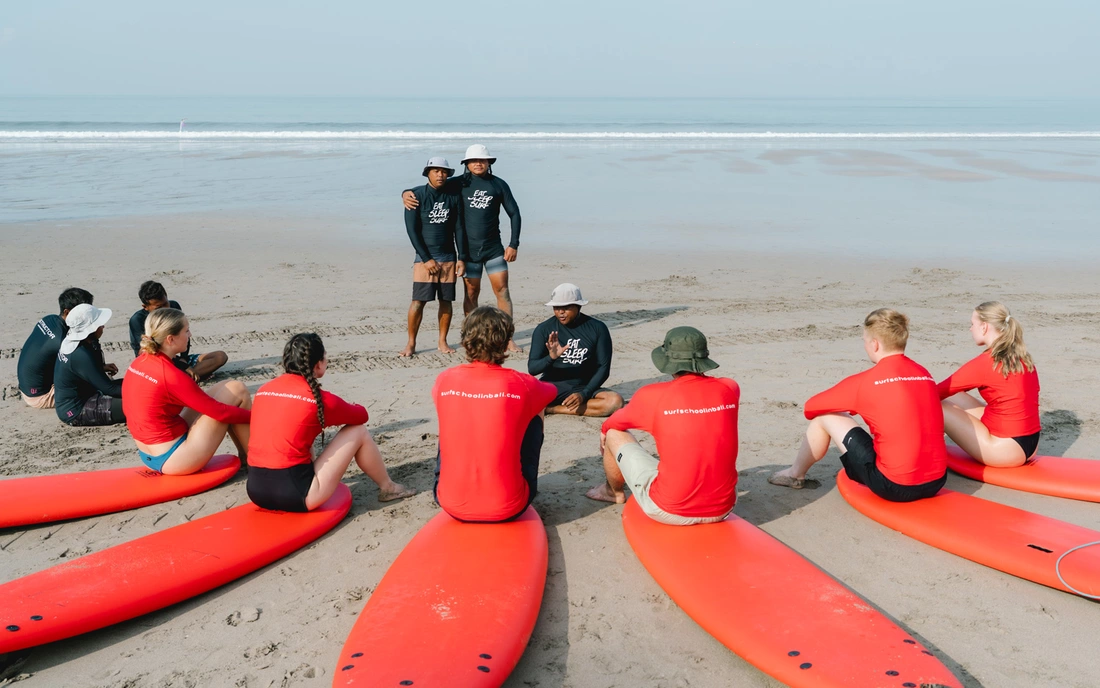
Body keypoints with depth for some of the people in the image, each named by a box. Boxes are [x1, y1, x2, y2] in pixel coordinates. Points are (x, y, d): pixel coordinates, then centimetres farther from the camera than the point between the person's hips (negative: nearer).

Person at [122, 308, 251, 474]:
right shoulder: (170, 375, -23)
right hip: (173, 460, -9)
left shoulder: (139, 363, 2)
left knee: (225, 388, 13)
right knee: (237, 390, -3)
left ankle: (245, 453, 17)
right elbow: (220, 412, -17)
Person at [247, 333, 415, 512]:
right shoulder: (318, 398, -6)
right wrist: (348, 409, 34)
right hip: (295, 494, -7)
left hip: (256, 490, 7)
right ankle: (388, 488, 24)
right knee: (358, 431, 9)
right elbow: (361, 415, 12)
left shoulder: (264, 390, 10)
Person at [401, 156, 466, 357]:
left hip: (448, 257, 3)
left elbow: (459, 229, 8)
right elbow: (412, 229, -6)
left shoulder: (453, 196, 6)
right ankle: (411, 343, 2)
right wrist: (426, 259, -10)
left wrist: (462, 258, 2)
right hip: (424, 257, -3)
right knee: (418, 300, -8)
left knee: (446, 300, 4)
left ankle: (442, 342, 16)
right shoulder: (416, 195, -3)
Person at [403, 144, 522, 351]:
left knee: (502, 290, -4)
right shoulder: (460, 184, 1)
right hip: (468, 249, 0)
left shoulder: (499, 184, 3)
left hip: (494, 247, 0)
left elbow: (514, 213, 6)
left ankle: (508, 339, -2)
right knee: (471, 292, 5)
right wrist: (407, 193, -17)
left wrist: (514, 244, -1)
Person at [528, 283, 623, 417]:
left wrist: (584, 394, -14)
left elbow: (603, 368, -1)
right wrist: (551, 357, -27)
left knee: (615, 402, -29)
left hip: (584, 387, 3)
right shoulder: (544, 329, -3)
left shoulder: (597, 328, -2)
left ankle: (551, 408, -18)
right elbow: (532, 368, -6)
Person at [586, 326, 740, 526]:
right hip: (723, 509, 4)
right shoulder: (729, 389, -4)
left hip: (670, 511, -4)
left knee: (615, 434, 16)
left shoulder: (653, 395, -11)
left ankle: (614, 492, 44)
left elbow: (612, 424, 12)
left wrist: (604, 432, 34)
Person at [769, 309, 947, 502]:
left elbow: (812, 406, 5)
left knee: (825, 416, 9)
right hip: (936, 481, 6)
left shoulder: (865, 381, -8)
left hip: (894, 485, -6)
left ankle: (795, 474, 31)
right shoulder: (924, 374, 7)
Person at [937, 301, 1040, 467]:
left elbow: (938, 392, -12)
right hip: (1029, 444, 9)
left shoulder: (984, 363, -17)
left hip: (1006, 450, -9)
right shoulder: (1021, 356, 7)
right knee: (953, 397, 15)